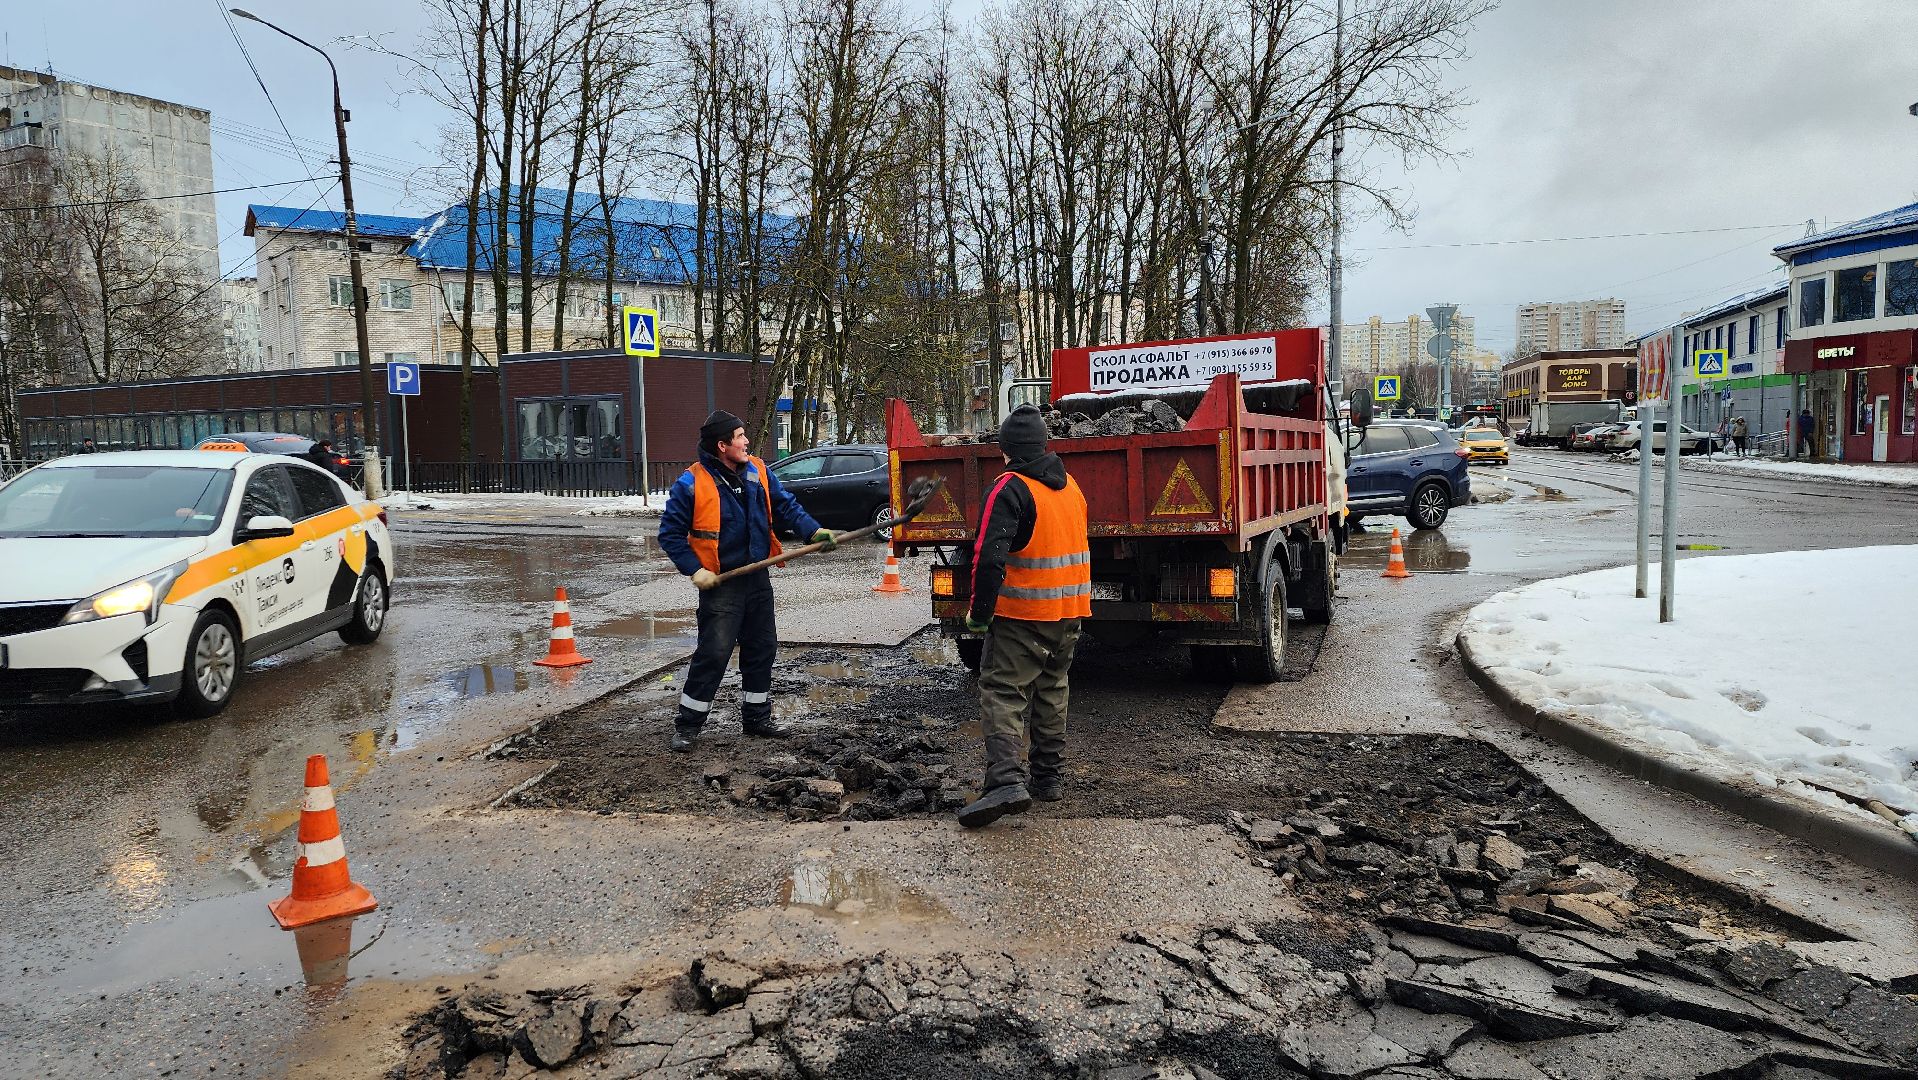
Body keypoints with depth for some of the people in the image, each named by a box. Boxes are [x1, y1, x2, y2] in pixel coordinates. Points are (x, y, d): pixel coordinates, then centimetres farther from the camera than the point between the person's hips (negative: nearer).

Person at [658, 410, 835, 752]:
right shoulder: (692, 483, -13)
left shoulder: (758, 471, 3)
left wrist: (813, 531, -8)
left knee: (762, 648, 13)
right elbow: (670, 533, -9)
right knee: (713, 654, -7)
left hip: (758, 578, 6)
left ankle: (757, 717, 29)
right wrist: (694, 570, -15)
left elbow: (785, 505, 8)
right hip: (720, 584, -6)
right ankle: (687, 725, 7)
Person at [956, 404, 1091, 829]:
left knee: (1002, 692, -7)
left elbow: (990, 557, -21)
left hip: (1022, 616, -7)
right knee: (1051, 691, 18)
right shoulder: (1070, 486, 11)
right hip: (1069, 611, 7)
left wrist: (979, 613, -13)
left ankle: (1006, 781, -20)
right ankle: (1049, 777, 23)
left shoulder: (1010, 487, -14)